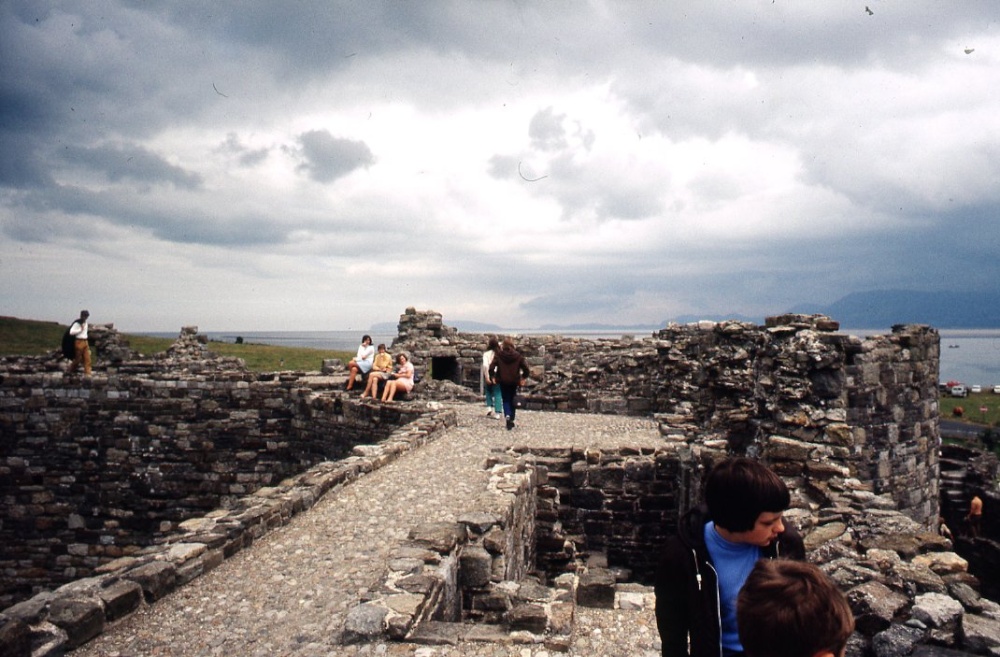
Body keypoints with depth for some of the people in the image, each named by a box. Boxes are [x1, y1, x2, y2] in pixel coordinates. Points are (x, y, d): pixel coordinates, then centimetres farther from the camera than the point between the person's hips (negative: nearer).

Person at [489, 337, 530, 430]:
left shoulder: (499, 355, -6)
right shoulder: (518, 356, -3)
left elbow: (491, 367, -12)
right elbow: (526, 368, -6)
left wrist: (492, 376, 3)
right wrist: (523, 377, 8)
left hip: (503, 381, -1)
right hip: (514, 382, 1)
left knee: (506, 400, 7)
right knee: (512, 400, 15)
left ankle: (507, 416, -20)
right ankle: (511, 420, 18)